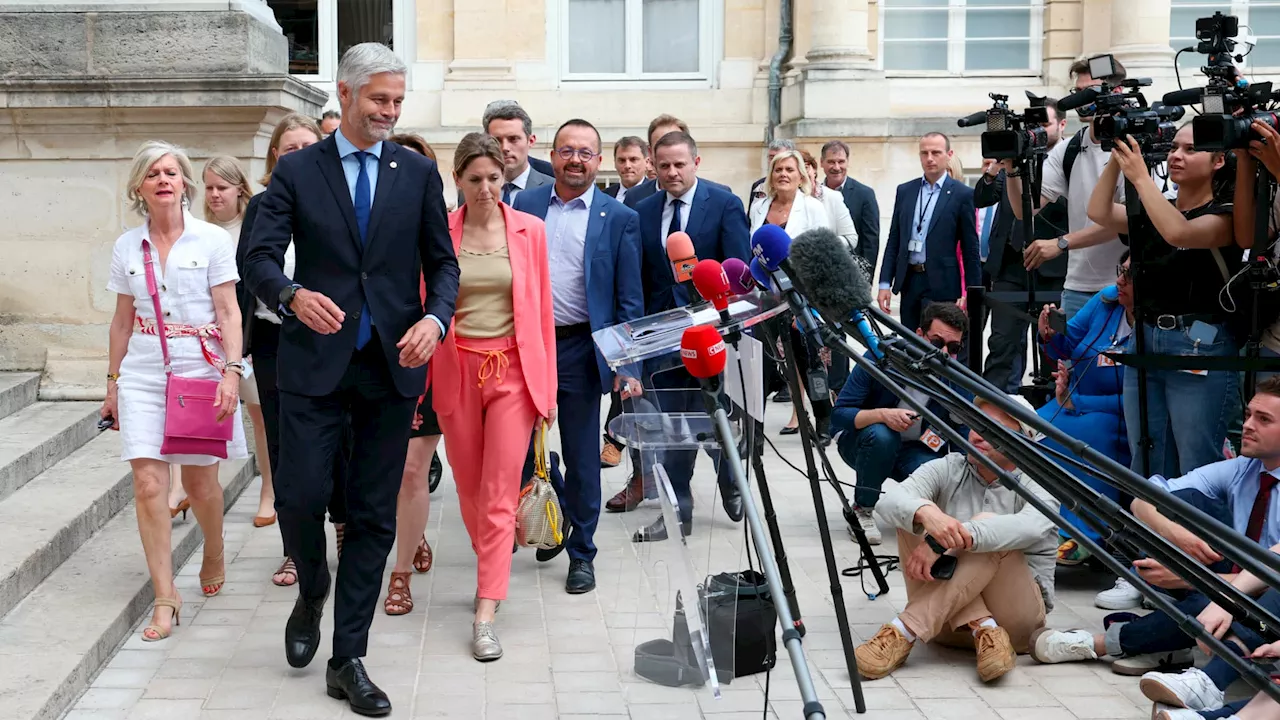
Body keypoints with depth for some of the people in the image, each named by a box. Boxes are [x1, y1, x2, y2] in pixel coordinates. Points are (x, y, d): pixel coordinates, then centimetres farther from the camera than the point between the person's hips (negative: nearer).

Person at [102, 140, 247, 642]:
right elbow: (122, 321, 13)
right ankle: (165, 599, -1)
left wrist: (231, 372, -15)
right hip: (143, 375, 2)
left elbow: (228, 313, -5)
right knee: (148, 484, -7)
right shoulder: (126, 248, 7)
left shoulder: (213, 240, -3)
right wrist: (113, 383, 14)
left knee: (200, 482, 8)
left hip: (201, 370, -2)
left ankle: (214, 557, 39)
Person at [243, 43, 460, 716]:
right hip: (316, 359, -1)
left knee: (374, 516, 5)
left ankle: (348, 660, 15)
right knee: (299, 495, -7)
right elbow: (260, 255, -4)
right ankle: (311, 594, 27)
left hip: (393, 362, 2)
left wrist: (435, 317, -12)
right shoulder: (296, 170, 2)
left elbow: (442, 261, 9)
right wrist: (293, 294, -26)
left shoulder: (418, 172, 7)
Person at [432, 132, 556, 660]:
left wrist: (546, 386, 3)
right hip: (456, 370, 1)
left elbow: (542, 310, 4)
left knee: (500, 493, -5)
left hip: (513, 370, -1)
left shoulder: (529, 230, 1)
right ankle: (492, 570, 35)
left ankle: (485, 613, -5)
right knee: (469, 487, 12)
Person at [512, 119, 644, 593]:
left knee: (582, 457, 5)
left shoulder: (619, 219, 0)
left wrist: (629, 365, -7)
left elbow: (630, 300, -1)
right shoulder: (525, 205, 6)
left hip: (580, 350, -2)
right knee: (522, 448, 9)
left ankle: (581, 553, 19)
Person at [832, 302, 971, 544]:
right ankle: (861, 510, -13)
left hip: (915, 451, 2)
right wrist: (882, 415, -41)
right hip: (860, 442, -2)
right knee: (881, 435, -37)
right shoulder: (881, 356, -23)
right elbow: (838, 415, -23)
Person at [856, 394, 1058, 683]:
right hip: (946, 618, 3)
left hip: (1017, 612, -3)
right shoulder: (947, 470, 5)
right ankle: (984, 629, -30)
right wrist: (926, 513, -40)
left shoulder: (1037, 483, -3)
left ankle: (904, 632, -36)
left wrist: (942, 542, -39)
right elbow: (889, 502, -15)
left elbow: (1030, 527, -29)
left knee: (988, 524, -27)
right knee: (912, 519, -17)